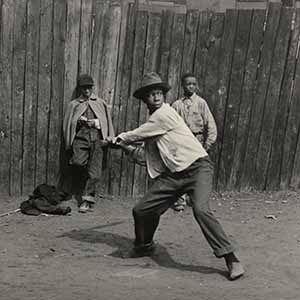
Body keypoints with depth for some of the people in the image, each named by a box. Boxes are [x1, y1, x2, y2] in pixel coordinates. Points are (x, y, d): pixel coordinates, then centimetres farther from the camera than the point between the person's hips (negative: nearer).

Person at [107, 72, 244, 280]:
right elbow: (144, 156, 22)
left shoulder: (165, 114, -9)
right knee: (141, 210, 2)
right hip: (172, 175, 8)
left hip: (197, 167, -7)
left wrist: (119, 138, 16)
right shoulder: (152, 122, 17)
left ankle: (231, 259, -19)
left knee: (201, 210, -29)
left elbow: (136, 135, -2)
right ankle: (144, 246, 31)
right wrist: (124, 146, 14)